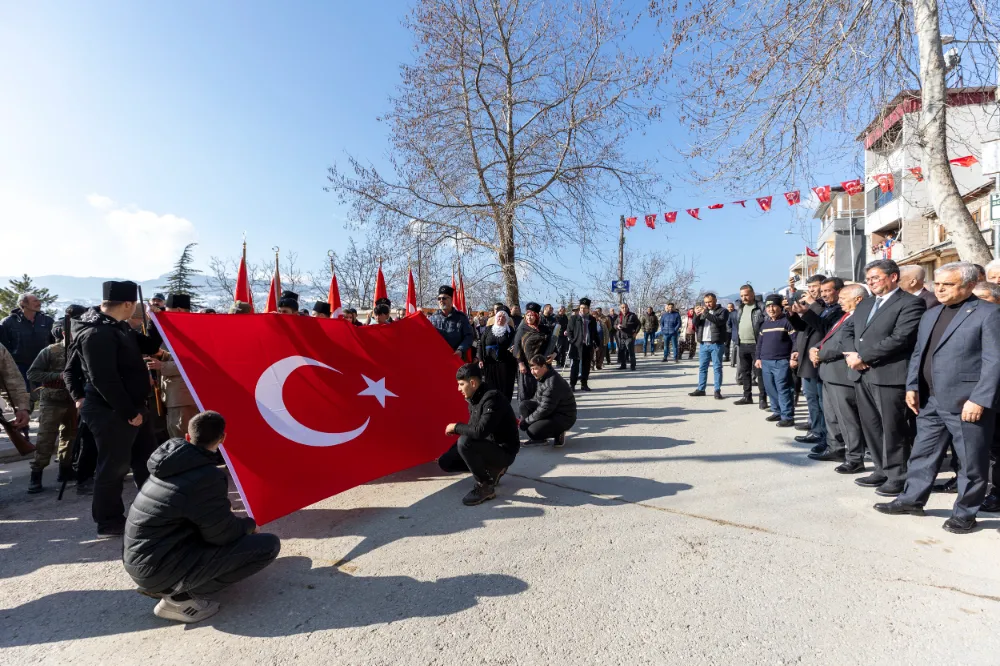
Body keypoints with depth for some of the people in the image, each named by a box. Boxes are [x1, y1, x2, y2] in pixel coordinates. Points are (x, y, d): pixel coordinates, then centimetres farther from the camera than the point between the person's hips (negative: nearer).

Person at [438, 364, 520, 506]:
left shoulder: (492, 398, -25)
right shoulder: (474, 398, 3)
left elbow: (480, 431, -35)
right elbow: (473, 430, 13)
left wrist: (456, 427, -19)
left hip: (504, 451, -9)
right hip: (488, 445, 9)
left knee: (465, 442, -32)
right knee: (445, 462, 4)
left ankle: (485, 486, -13)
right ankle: (492, 470, 13)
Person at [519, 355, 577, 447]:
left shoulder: (552, 384, -28)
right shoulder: (542, 378, 3)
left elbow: (544, 410, -27)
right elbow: (538, 399, 12)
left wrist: (525, 421, -16)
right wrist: (523, 419, 3)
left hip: (564, 418, -10)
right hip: (550, 411, 10)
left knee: (532, 432, -26)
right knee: (524, 404, -4)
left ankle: (558, 433, 0)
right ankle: (537, 438, 3)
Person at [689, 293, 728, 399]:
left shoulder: (722, 311, 2)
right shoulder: (703, 310, 17)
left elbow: (720, 321, -18)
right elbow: (695, 324, 9)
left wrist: (706, 313, -22)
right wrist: (696, 315, -10)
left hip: (716, 344, -5)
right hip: (703, 344, 5)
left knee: (717, 367, -1)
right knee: (702, 367, 7)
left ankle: (717, 390, 2)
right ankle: (701, 389, 13)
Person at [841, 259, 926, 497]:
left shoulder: (910, 303, -6)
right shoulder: (864, 304, 19)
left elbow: (899, 338, -16)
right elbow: (848, 329, 17)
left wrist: (862, 356, -15)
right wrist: (851, 353, -2)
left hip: (889, 375, -7)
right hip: (862, 375, 7)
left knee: (893, 428, 2)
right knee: (871, 427, 13)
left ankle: (899, 476, 14)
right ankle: (883, 470, 26)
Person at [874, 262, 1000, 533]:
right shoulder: (930, 315, 14)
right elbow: (918, 354, 17)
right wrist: (912, 387, 7)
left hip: (966, 404, -6)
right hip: (931, 402, 7)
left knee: (971, 462, 7)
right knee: (922, 454, 14)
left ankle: (965, 513, 21)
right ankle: (911, 499, 25)